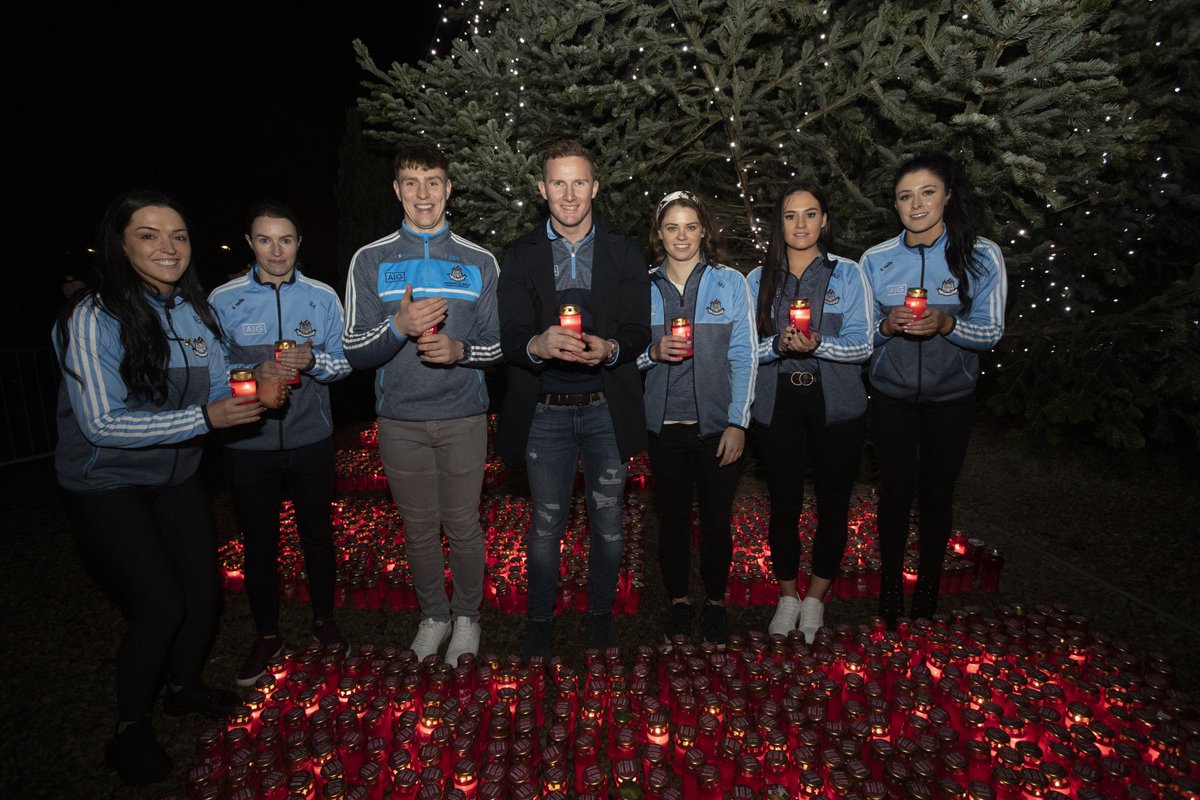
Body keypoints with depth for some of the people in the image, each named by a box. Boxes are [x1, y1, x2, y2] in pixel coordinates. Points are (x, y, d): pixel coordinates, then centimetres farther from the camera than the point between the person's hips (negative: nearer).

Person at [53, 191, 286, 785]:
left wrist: (256, 395, -19)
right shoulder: (94, 315, -20)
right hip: (106, 485, -5)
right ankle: (129, 729, 19)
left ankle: (185, 687, 38)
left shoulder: (193, 311, -2)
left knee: (203, 590, 10)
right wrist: (204, 417, -32)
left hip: (177, 476, 6)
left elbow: (216, 392, 3)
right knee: (160, 605, -7)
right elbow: (101, 425, -23)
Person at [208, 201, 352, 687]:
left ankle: (323, 618, 34)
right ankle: (267, 635, 29)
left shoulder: (322, 297, 1)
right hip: (249, 442, 0)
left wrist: (312, 361, -19)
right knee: (259, 541, 11)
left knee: (317, 532, 14)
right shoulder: (222, 300, -2)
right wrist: (256, 373, -20)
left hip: (311, 439, 1)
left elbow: (344, 362, 1)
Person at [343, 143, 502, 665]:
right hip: (400, 420, 1)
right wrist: (398, 326, -21)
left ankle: (467, 616, 30)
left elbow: (498, 344, 4)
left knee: (463, 526, 7)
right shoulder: (371, 261, 2)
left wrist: (461, 350, -17)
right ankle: (433, 615, 34)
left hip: (463, 417, 0)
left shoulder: (479, 262, 4)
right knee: (419, 529, 13)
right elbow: (355, 353, -2)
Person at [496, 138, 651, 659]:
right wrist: (537, 345, -30)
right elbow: (510, 336, -7)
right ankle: (540, 617, 31)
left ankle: (600, 611, 34)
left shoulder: (623, 252, 4)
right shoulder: (521, 256, 3)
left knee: (609, 521, 12)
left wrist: (610, 348, -26)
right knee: (546, 522, 10)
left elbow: (639, 329, -3)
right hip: (545, 412, 0)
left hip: (607, 409, 1)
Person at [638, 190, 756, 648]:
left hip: (717, 424, -1)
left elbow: (744, 357, -1)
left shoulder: (730, 283, 1)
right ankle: (678, 601, 31)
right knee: (672, 518, 11)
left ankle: (715, 603, 29)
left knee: (716, 519, 7)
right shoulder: (644, 288, 5)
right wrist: (653, 352, -14)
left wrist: (737, 422, -7)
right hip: (664, 424, 1)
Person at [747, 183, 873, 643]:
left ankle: (815, 600, 26)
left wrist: (818, 345, -22)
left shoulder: (847, 274, 3)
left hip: (837, 406, -1)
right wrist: (778, 345, -19)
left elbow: (863, 345, -4)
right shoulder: (759, 279, 8)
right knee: (784, 506, 8)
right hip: (777, 406, 1)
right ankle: (787, 597, 28)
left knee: (833, 505, 7)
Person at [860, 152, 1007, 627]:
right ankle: (890, 583, 26)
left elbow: (991, 332, -7)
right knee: (895, 491, 7)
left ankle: (928, 584, 31)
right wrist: (888, 326, -21)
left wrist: (946, 324, -27)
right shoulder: (876, 259, -3)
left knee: (936, 492, 11)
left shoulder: (982, 256, -7)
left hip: (951, 396, 0)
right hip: (892, 396, 1)